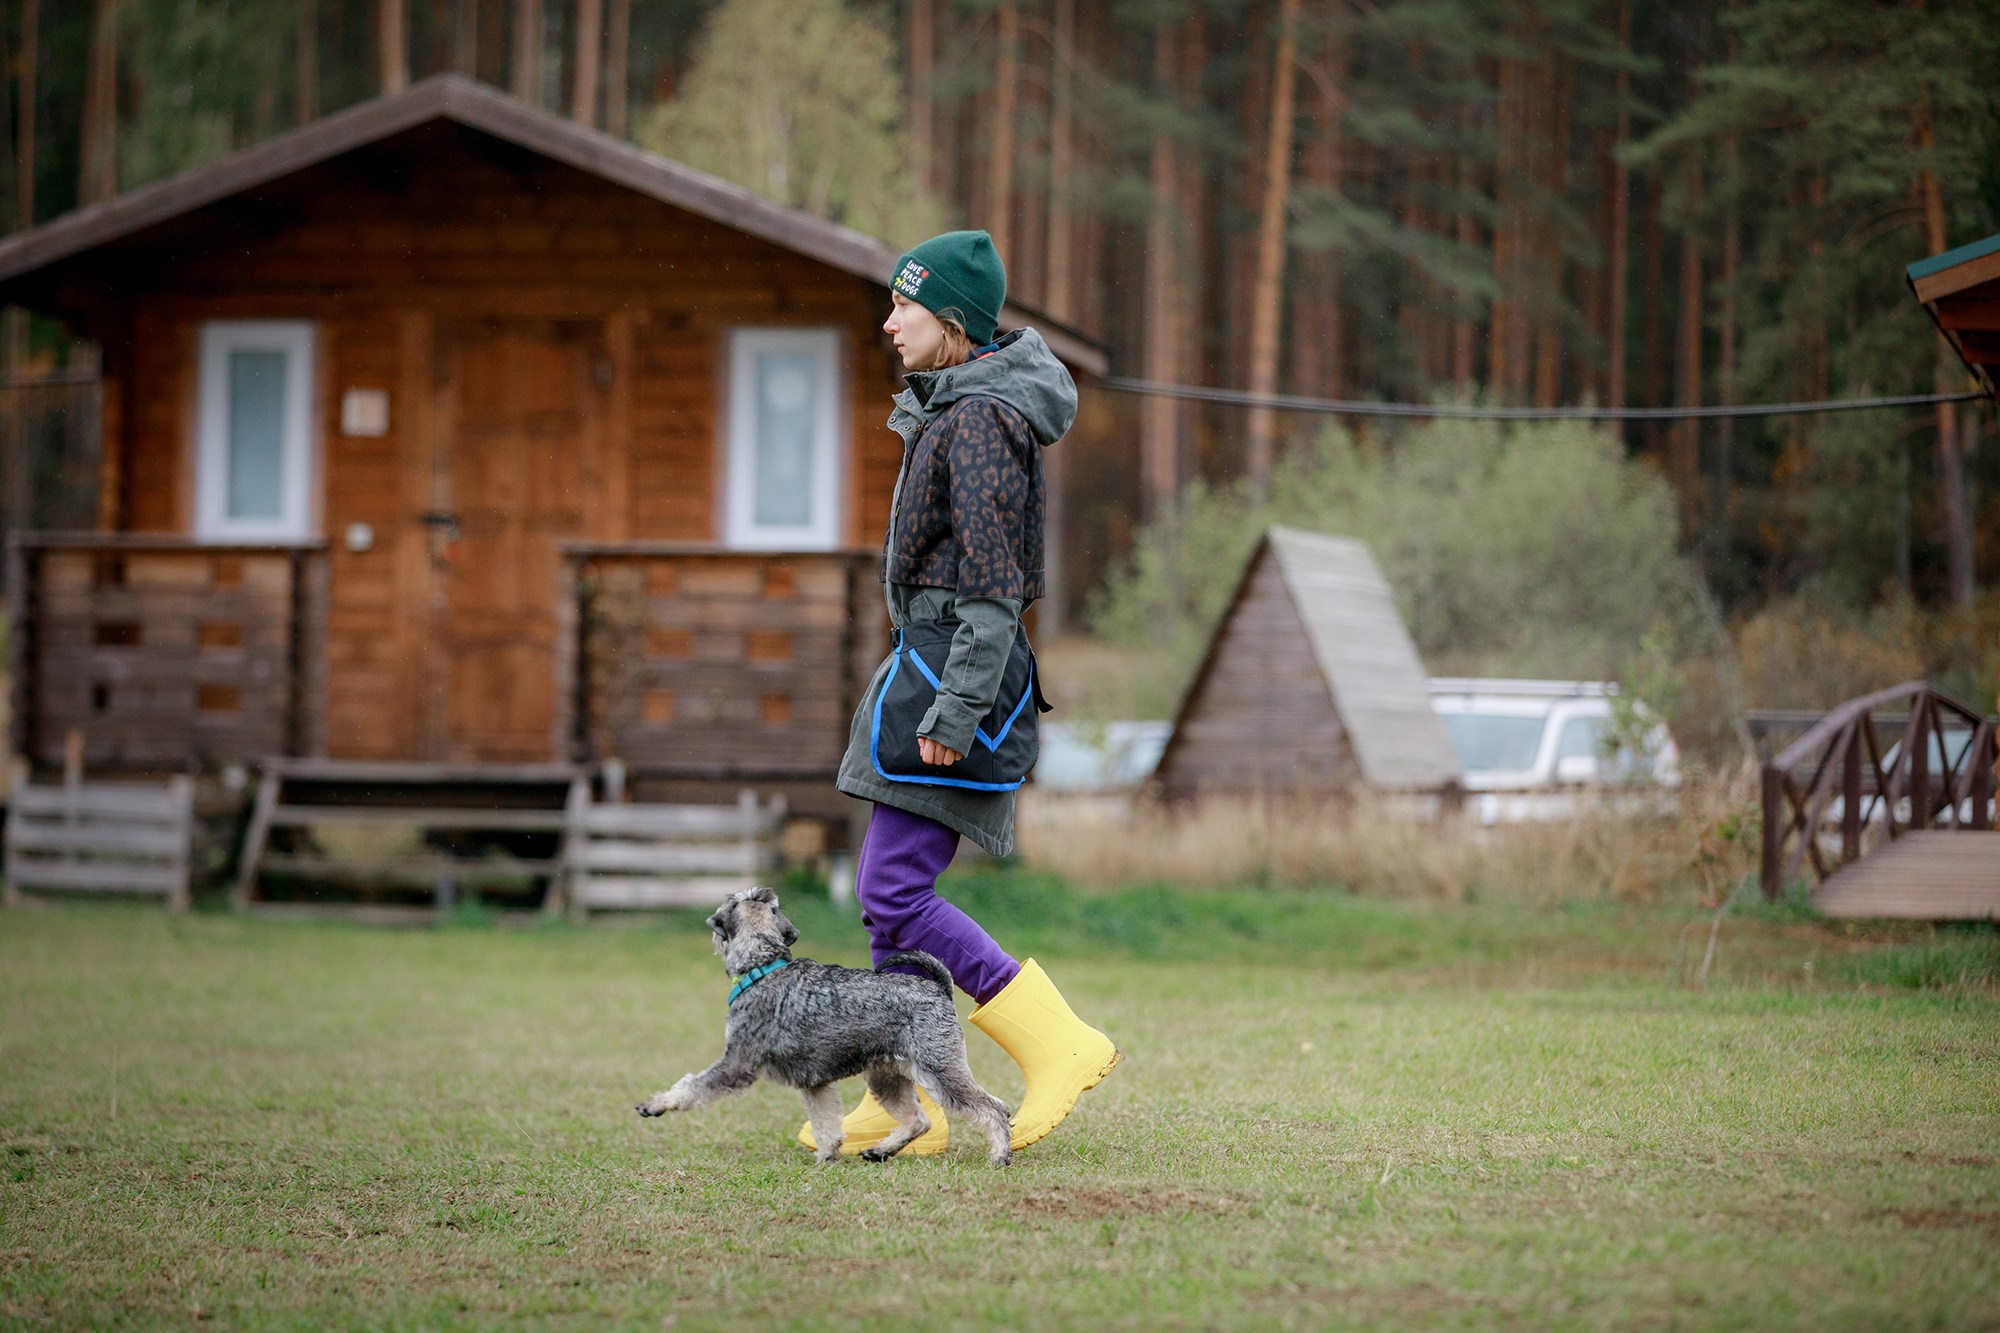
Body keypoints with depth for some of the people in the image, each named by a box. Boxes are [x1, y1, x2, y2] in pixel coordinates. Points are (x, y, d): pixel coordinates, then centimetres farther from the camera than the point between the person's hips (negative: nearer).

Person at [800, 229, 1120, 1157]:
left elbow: (993, 584, -21)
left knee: (893, 893, -12)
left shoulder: (982, 420, -15)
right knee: (892, 892, 9)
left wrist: (955, 708, -23)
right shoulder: (949, 407, 16)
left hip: (956, 660, -10)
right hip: (932, 659, 10)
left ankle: (1059, 1045, -8)